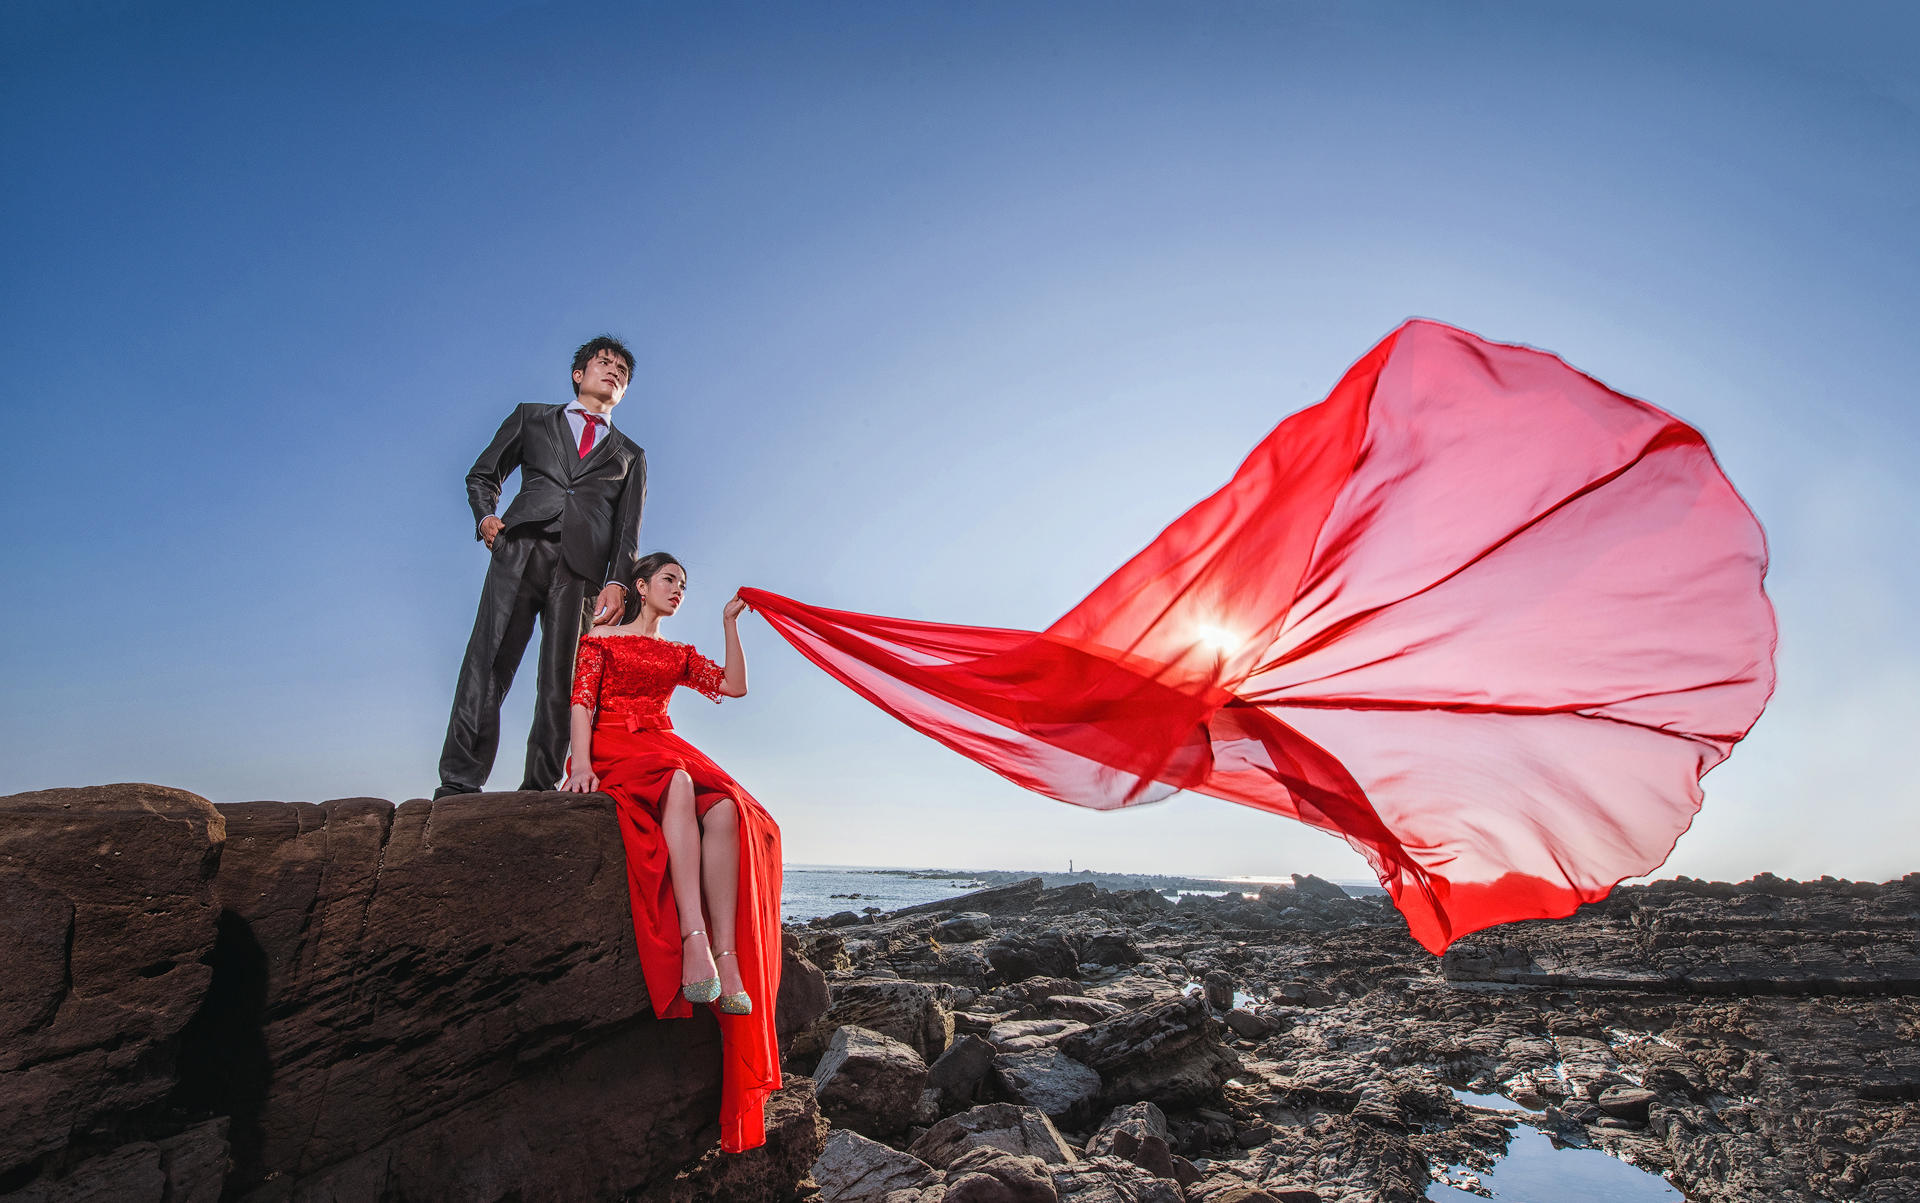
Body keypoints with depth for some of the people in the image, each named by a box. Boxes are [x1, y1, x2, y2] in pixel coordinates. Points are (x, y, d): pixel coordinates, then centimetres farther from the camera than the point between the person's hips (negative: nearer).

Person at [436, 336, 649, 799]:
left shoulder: (630, 455, 26)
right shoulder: (532, 417, 27)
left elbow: (628, 529, 14)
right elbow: (482, 475, 26)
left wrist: (617, 581, -2)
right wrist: (485, 516, 5)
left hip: (584, 568, 1)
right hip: (520, 551, 0)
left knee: (562, 681, -8)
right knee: (487, 665, -12)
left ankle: (539, 786, -5)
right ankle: (458, 783, -12)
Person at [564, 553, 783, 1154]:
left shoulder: (678, 653, 28)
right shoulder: (601, 639, 16)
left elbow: (734, 685, 19)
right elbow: (582, 701, 1)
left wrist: (731, 626, 14)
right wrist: (581, 761, -16)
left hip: (667, 749, 4)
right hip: (615, 749, -4)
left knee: (724, 808, -32)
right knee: (678, 784, -41)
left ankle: (727, 957, -43)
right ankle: (695, 941, -51)